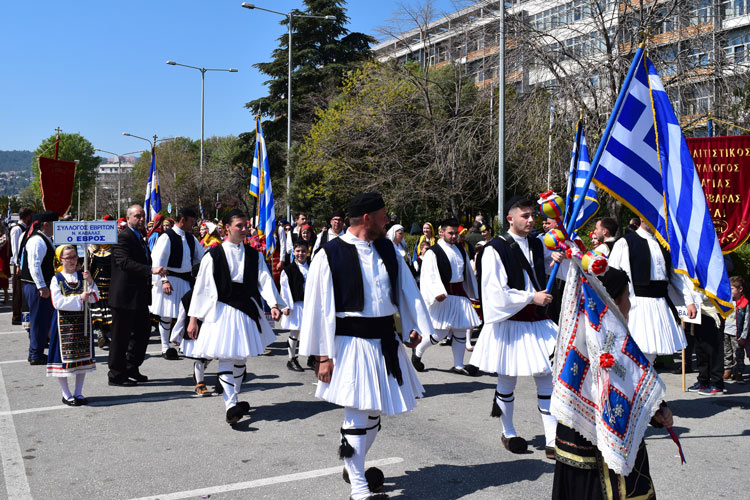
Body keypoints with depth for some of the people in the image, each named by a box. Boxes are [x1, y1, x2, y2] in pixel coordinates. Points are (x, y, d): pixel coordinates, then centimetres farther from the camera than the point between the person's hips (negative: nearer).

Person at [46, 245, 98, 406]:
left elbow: (94, 298, -1)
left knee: (83, 357, 8)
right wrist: (79, 299, -17)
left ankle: (78, 393, 20)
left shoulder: (82, 276, 6)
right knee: (64, 357, 1)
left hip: (82, 320, 4)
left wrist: (90, 282, -15)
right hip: (64, 321, -4)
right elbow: (58, 302, -13)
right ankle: (66, 394, 15)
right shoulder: (57, 279, -4)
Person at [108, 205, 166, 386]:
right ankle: (116, 375, 11)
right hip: (125, 296, -10)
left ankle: (131, 369, 30)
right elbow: (125, 262, -28)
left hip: (139, 296, 10)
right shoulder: (123, 237, -14)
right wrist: (151, 269, -34)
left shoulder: (140, 238, 17)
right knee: (121, 336, 1)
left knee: (142, 333, 17)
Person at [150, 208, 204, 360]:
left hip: (186, 279, 6)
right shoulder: (167, 237, -11)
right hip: (170, 280, -6)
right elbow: (158, 260, -15)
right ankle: (165, 347, 12)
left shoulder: (191, 238, 10)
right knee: (167, 314, 1)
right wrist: (163, 281, -22)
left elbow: (201, 257, 20)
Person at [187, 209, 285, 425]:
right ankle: (231, 407, -12)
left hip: (247, 310, 4)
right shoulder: (213, 255, -4)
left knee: (241, 358, 14)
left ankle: (234, 399, 30)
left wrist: (273, 304, -19)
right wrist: (193, 318, -4)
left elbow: (265, 280, -3)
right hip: (222, 311, -4)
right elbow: (201, 287, -3)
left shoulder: (253, 255, 6)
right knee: (226, 358, -10)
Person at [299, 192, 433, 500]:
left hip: (385, 341, 7)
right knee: (358, 414, -3)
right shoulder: (330, 255, -11)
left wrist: (415, 326, 2)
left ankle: (354, 466, 40)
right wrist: (323, 355, -11)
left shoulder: (387, 249, 7)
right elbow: (319, 307, -10)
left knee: (374, 411, 18)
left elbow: (407, 288, 11)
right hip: (352, 344, -6)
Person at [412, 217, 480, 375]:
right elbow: (429, 276, -16)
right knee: (441, 332, -7)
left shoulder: (460, 249, 13)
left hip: (460, 294, 7)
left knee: (461, 329, 7)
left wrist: (473, 293, 24)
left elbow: (468, 272, 22)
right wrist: (437, 293, -30)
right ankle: (417, 352, 19)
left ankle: (458, 365, 19)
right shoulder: (433, 252, -9)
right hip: (443, 297, -7)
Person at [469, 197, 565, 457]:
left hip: (537, 322, 6)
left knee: (546, 379, 4)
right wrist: (531, 297, -15)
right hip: (509, 323, -5)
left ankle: (553, 440, 10)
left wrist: (558, 260, -1)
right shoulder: (495, 249, -12)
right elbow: (496, 292, -17)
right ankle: (508, 433, 28)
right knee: (507, 380, 9)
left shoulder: (537, 244, 9)